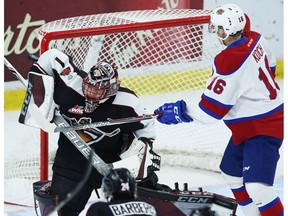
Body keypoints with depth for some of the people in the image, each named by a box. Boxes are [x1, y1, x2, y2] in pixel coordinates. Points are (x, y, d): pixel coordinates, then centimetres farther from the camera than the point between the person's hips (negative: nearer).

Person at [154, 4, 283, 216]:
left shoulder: (228, 63, -29)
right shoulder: (255, 39, -4)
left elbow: (210, 112, -23)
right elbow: (270, 67, 16)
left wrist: (180, 112, -9)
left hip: (263, 130, -10)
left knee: (256, 187, -19)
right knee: (232, 172, 22)